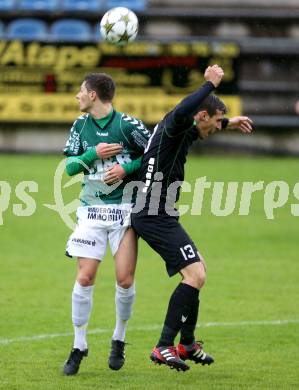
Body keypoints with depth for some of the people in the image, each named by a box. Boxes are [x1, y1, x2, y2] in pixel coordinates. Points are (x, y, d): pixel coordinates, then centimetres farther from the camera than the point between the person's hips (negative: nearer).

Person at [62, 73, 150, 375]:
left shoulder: (127, 124, -6)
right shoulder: (80, 126, 7)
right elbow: (69, 166, 5)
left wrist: (127, 168, -15)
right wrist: (95, 153, -11)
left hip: (124, 210, -3)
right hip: (91, 210, 3)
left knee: (125, 279, -5)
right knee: (84, 277, -6)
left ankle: (119, 339, 17)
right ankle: (79, 345, 5)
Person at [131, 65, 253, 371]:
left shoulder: (182, 131, 15)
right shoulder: (172, 128, -15)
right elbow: (181, 113, -41)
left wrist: (228, 123, 44)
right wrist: (210, 84, -31)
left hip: (158, 216, 11)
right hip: (156, 217, -11)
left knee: (198, 269, 22)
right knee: (195, 275, -16)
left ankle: (187, 343, 29)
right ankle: (164, 347, -15)